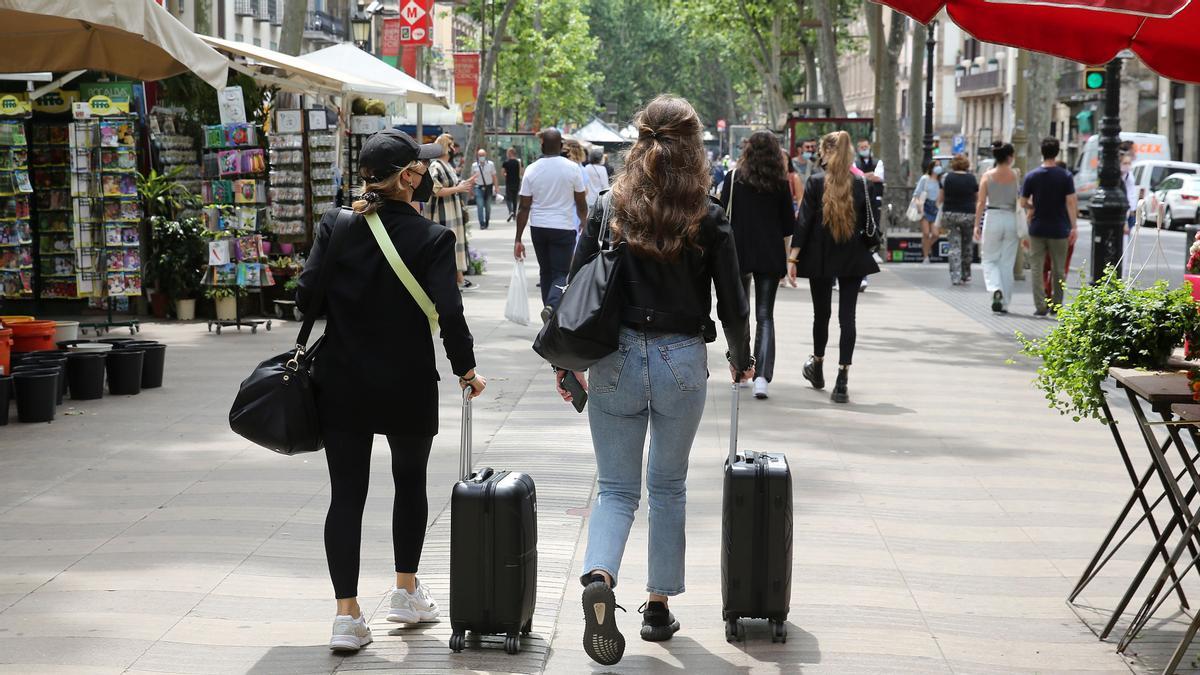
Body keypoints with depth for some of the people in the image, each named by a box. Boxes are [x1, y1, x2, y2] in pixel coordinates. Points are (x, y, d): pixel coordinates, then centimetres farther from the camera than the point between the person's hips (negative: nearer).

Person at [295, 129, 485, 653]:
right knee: (411, 483, 20)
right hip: (408, 385, -1)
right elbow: (448, 312, -17)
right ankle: (406, 592, 32)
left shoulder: (335, 227, -4)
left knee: (346, 493, 4)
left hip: (342, 384, 2)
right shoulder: (431, 238, -11)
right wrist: (466, 369, -4)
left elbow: (307, 298, -7)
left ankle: (347, 615, -1)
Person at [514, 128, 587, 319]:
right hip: (564, 227, -2)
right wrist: (584, 223, 20)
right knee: (561, 274, -1)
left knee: (546, 272, 16)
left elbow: (524, 207, -2)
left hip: (538, 227, 2)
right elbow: (581, 203, 1)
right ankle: (552, 306, -26)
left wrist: (518, 239, 2)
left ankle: (549, 309, 19)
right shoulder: (572, 168, -7)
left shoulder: (532, 170, -3)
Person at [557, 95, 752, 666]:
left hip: (616, 361, 1)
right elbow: (732, 302, -1)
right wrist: (741, 360, 18)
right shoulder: (708, 218, -5)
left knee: (616, 488, 8)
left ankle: (598, 576, -20)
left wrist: (567, 362, 12)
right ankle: (659, 605, 21)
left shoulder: (609, 209, -2)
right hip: (682, 362, 0)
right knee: (668, 488, 16)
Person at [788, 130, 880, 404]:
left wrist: (793, 258, -8)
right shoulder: (861, 184, -3)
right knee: (847, 316, -1)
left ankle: (817, 366, 37)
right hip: (853, 260, 0)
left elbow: (803, 222, -9)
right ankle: (842, 381, -9)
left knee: (822, 313, 16)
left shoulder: (815, 183, -7)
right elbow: (871, 225, 0)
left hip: (820, 259, 0)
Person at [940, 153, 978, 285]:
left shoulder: (947, 178, -2)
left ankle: (955, 277, -9)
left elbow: (941, 199, 3)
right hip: (968, 214, 0)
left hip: (950, 214, 0)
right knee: (967, 245, 16)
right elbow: (978, 196, 6)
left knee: (954, 246, 0)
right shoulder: (972, 178, -2)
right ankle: (966, 274, 24)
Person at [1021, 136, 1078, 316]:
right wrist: (1074, 227, -10)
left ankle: (1041, 306, -4)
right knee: (1058, 269, 12)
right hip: (1059, 229, 0)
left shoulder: (1032, 176, -2)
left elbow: (1023, 203, 2)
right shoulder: (1065, 177, -6)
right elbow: (1071, 203, -11)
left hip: (1037, 228, 0)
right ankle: (1056, 305, 18)